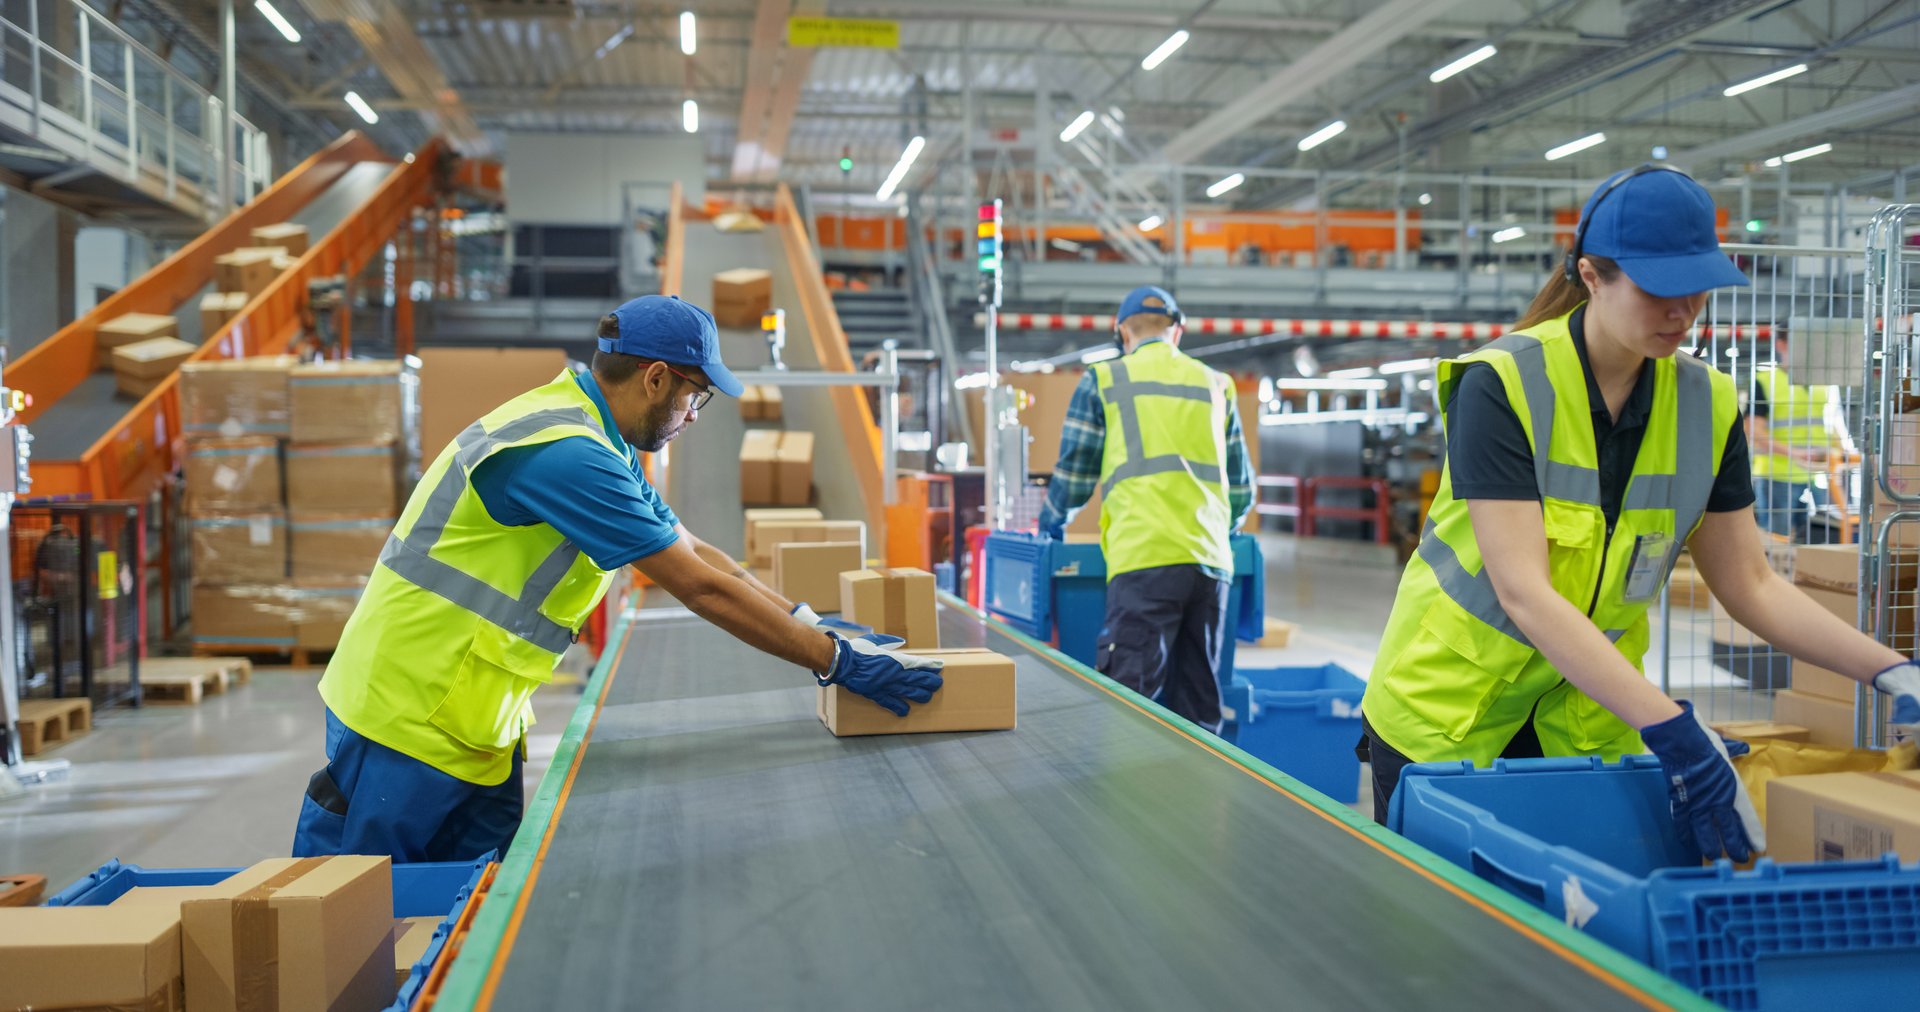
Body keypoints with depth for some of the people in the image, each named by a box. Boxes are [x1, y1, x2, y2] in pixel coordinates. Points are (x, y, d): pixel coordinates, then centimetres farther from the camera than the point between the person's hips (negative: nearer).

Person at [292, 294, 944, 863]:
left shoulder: (600, 446, 9)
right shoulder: (568, 454, -24)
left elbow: (695, 553, 12)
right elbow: (701, 588, -24)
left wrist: (811, 625, 6)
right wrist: (836, 660, -17)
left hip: (473, 722, 10)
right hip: (412, 715, -10)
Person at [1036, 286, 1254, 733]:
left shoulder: (1104, 381, 9)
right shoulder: (1216, 386, 20)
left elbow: (1074, 474, 10)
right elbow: (1242, 490, 23)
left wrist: (1051, 523, 29)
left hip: (1146, 561, -4)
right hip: (1210, 561, 4)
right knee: (1199, 706, 10)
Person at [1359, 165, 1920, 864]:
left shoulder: (1708, 406, -2)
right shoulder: (1499, 385, -20)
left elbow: (1750, 585, 4)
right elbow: (1524, 592, -27)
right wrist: (1672, 729, -33)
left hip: (1590, 721, 4)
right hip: (1448, 712, -4)